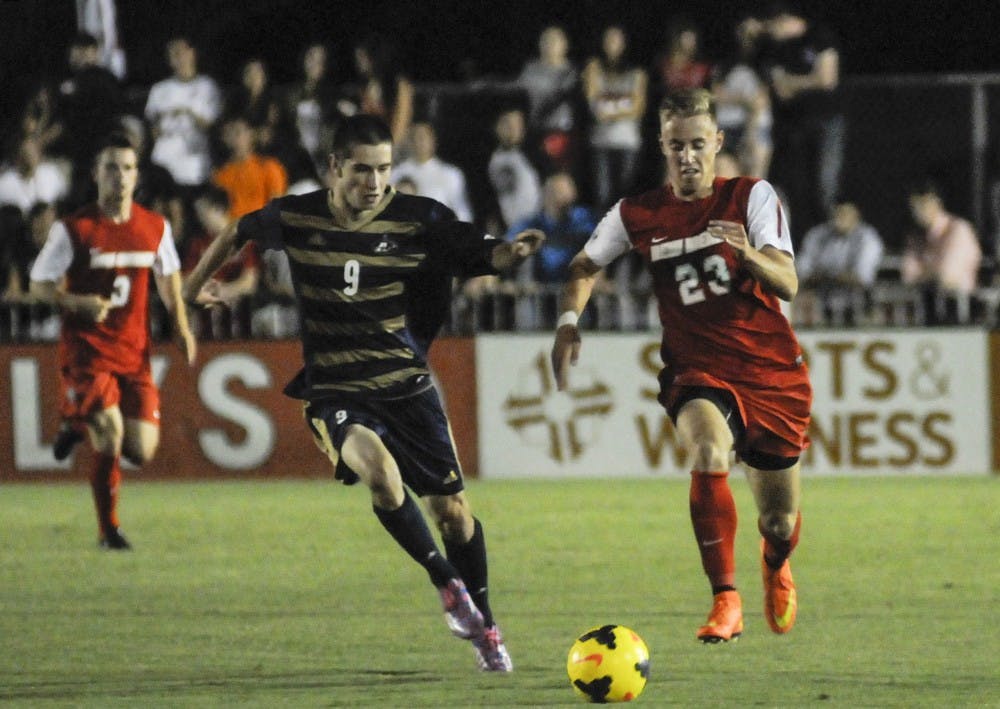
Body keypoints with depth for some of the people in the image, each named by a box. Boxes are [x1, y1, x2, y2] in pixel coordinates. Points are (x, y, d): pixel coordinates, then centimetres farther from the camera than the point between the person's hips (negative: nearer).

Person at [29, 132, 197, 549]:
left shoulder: (155, 228, 5)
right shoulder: (73, 230, -7)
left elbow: (168, 280, 20)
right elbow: (39, 285, -3)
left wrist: (181, 327, 7)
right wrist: (77, 303, -21)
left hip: (134, 353, 4)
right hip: (87, 353, -4)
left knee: (141, 452, -3)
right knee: (111, 435, -19)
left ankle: (78, 422, 28)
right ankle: (109, 530, 1)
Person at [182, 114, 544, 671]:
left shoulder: (418, 219, -7)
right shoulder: (296, 218, -5)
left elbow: (481, 256, -6)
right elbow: (239, 233, 15)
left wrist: (512, 252, -28)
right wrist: (196, 283, 22)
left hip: (406, 383, 1)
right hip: (334, 390, -1)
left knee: (451, 509, 2)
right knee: (379, 470, -30)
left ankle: (484, 626, 24)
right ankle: (447, 583, -11)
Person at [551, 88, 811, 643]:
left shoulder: (752, 197, -6)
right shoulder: (637, 216, 0)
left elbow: (787, 285, -15)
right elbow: (584, 266, 18)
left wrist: (749, 254, -35)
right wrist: (569, 323, 0)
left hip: (773, 373, 0)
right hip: (696, 372, 0)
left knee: (781, 523, 8)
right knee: (708, 453, -35)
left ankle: (775, 566, 48)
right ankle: (726, 602, -28)